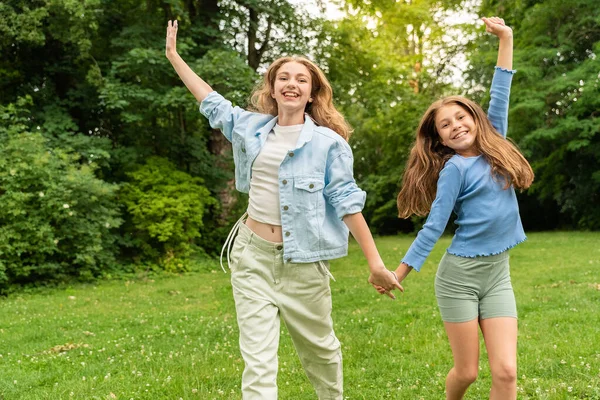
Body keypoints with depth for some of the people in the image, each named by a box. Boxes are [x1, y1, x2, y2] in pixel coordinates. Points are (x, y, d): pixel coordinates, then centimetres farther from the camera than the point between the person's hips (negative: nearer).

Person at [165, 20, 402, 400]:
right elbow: (212, 102, 21)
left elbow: (346, 201, -6)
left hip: (302, 260, -2)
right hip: (252, 254, 3)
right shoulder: (251, 126, 6)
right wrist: (174, 55, 26)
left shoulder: (328, 142, -5)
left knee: (320, 347, 15)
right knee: (258, 360, -1)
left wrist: (375, 263, -9)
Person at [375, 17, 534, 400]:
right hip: (460, 273, -4)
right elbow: (433, 227, -6)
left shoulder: (494, 148, 8)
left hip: (498, 274, 5)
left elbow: (500, 98, 9)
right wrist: (399, 272, -7)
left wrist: (506, 39, 8)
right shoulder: (454, 168, -6)